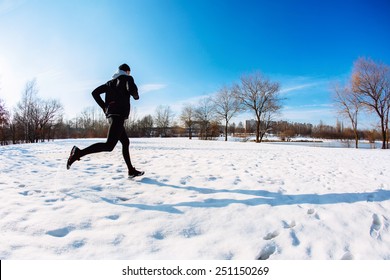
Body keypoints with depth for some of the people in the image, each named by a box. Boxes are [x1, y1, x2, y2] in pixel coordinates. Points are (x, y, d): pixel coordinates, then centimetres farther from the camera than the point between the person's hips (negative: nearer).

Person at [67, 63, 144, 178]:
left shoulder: (110, 82, 26)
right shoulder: (127, 78, 7)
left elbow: (95, 92, 19)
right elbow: (132, 88, -16)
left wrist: (104, 107, 17)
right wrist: (136, 96, 5)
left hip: (111, 115, 9)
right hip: (119, 115, -9)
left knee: (125, 142, 15)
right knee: (109, 145, -16)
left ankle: (131, 170, 17)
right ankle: (79, 153, -25)